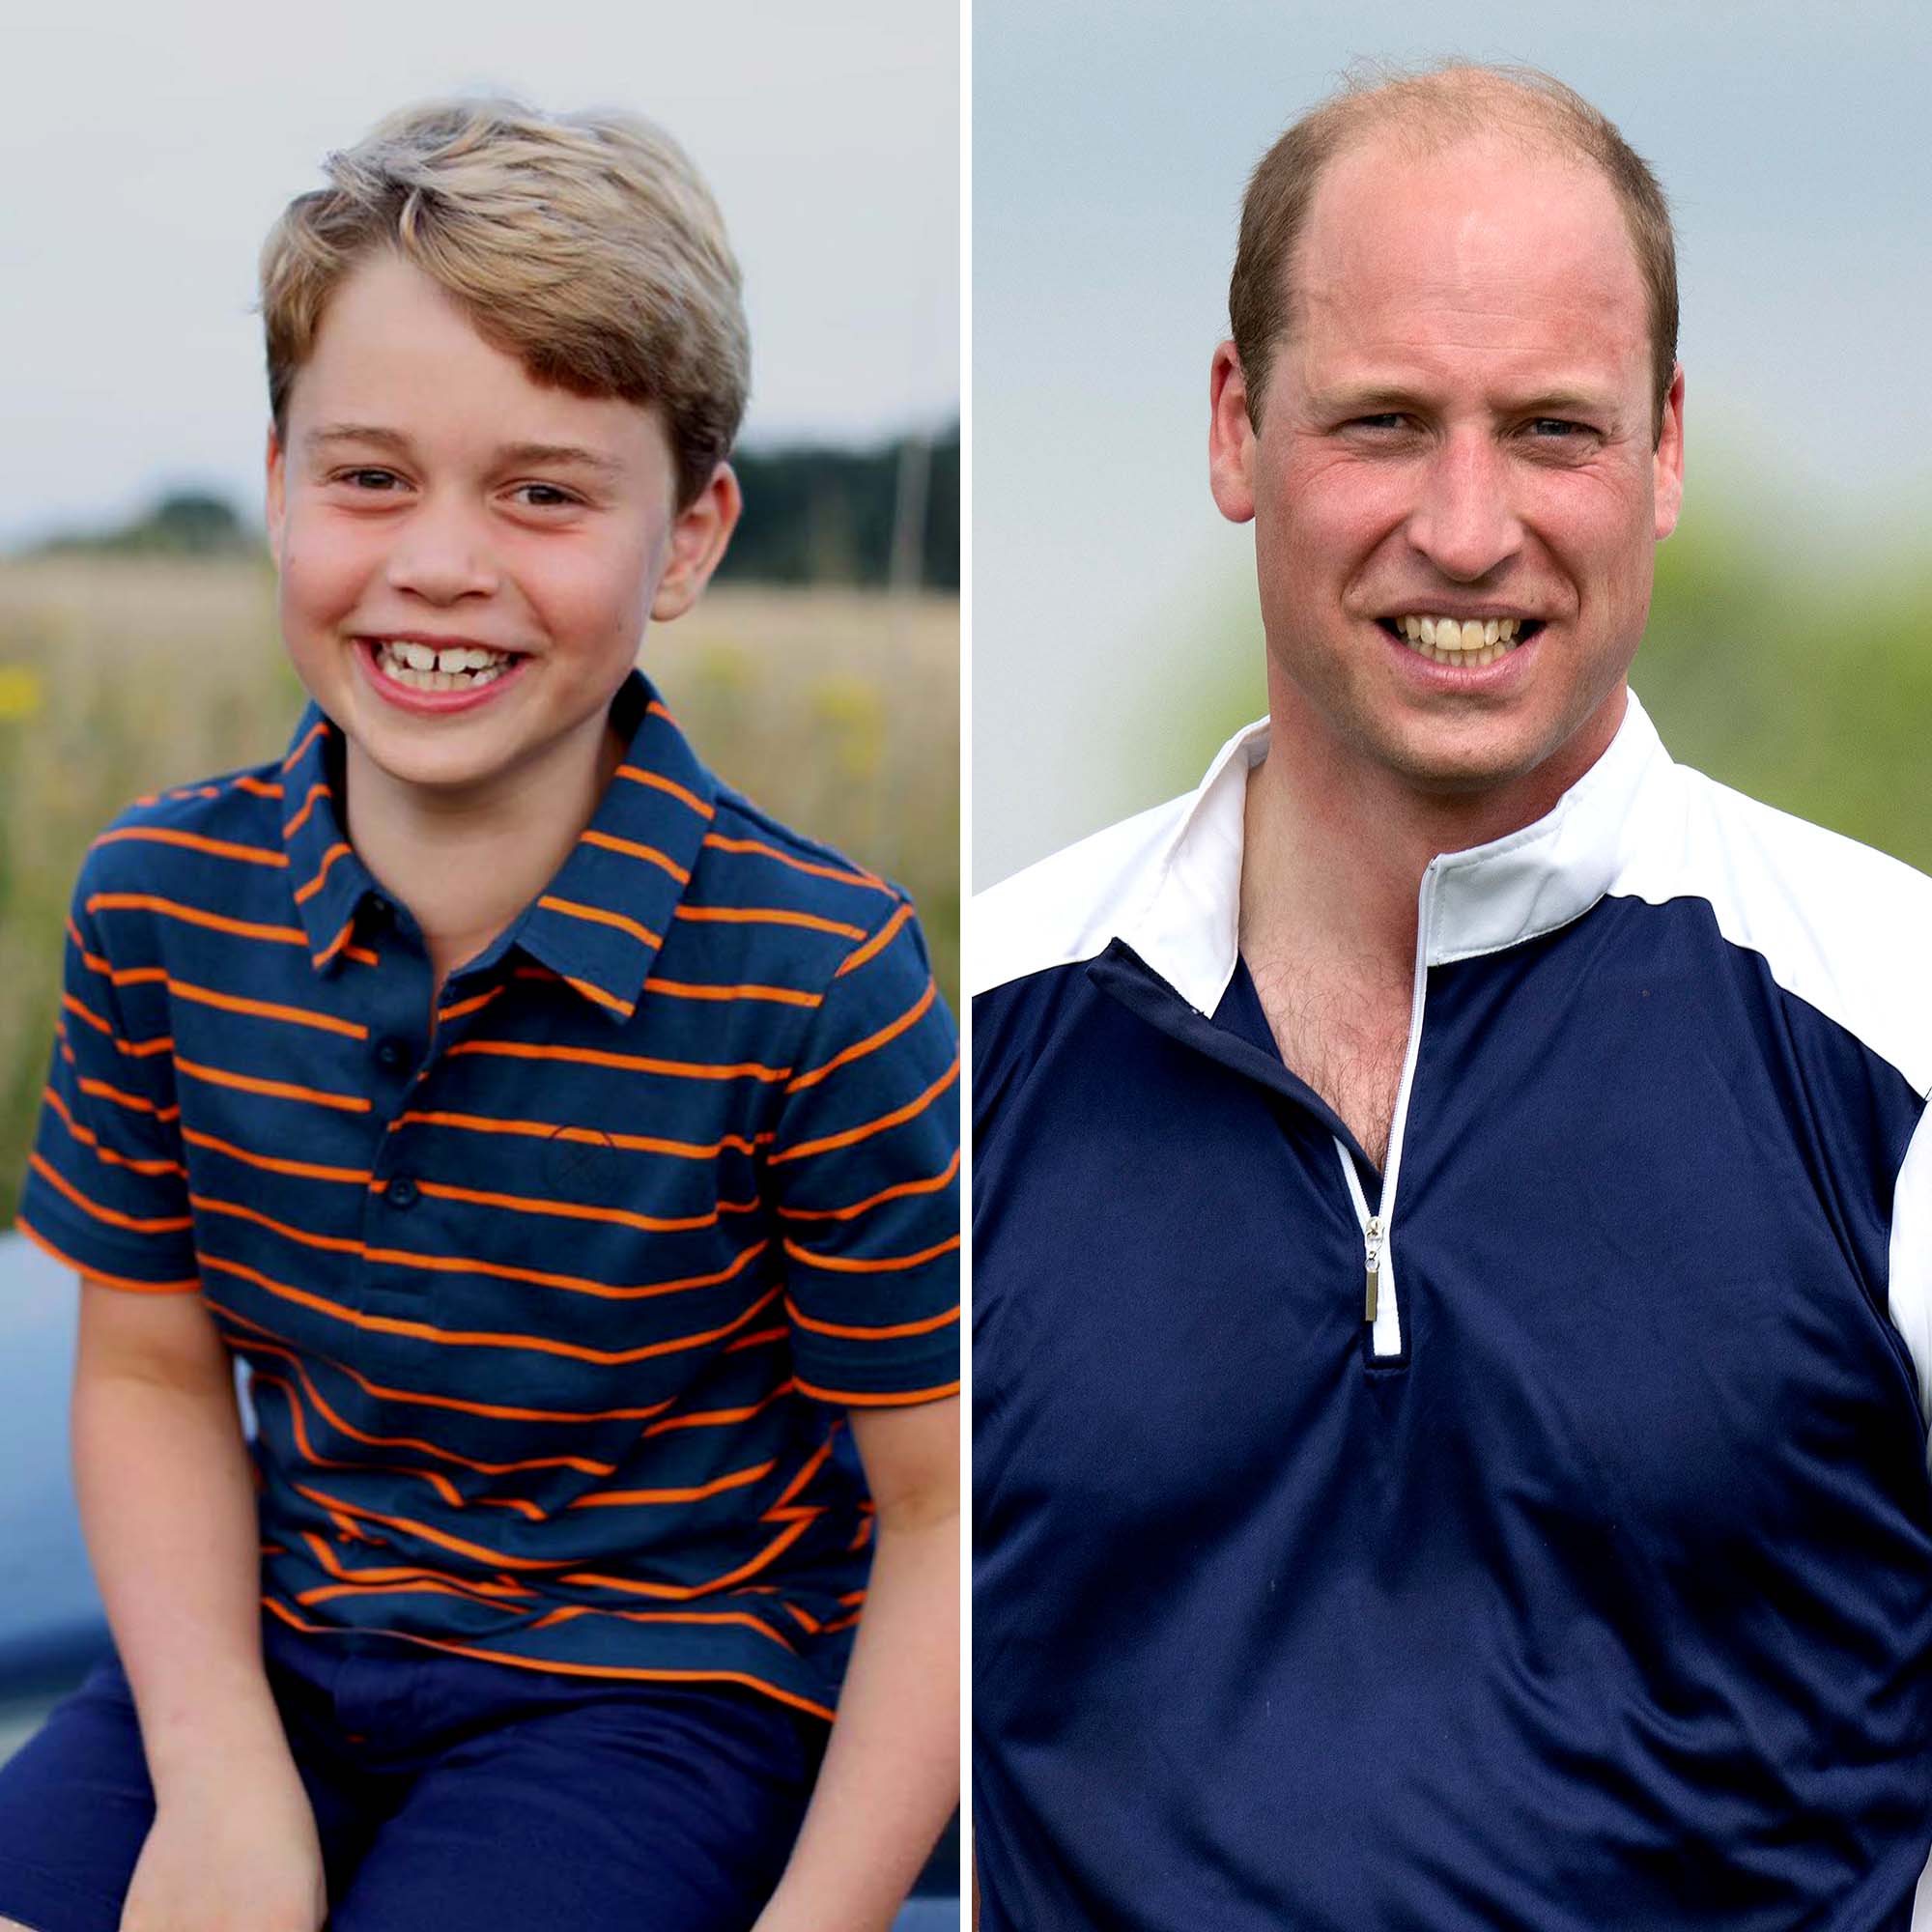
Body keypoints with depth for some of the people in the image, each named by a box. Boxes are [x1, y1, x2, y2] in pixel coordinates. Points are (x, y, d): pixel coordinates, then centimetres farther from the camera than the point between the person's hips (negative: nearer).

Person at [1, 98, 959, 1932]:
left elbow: (944, 1508, -10)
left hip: (656, 1687, -3)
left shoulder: (822, 983, -17)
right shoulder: (158, 899, -4)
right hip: (265, 1643, 4)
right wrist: (218, 1776, -10)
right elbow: (149, 1372, 5)